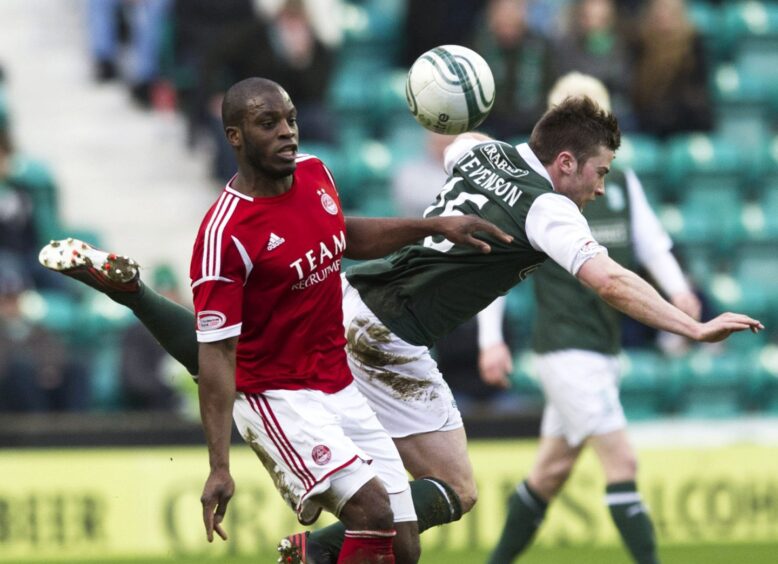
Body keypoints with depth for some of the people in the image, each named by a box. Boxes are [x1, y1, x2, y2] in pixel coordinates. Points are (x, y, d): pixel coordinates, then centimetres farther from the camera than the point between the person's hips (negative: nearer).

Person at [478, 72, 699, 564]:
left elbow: (651, 244, 6)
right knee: (622, 461, -15)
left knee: (553, 470, 14)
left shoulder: (622, 183, 10)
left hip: (605, 345, 7)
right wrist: (491, 339, -7)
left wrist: (677, 288, -15)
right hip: (565, 345, -7)